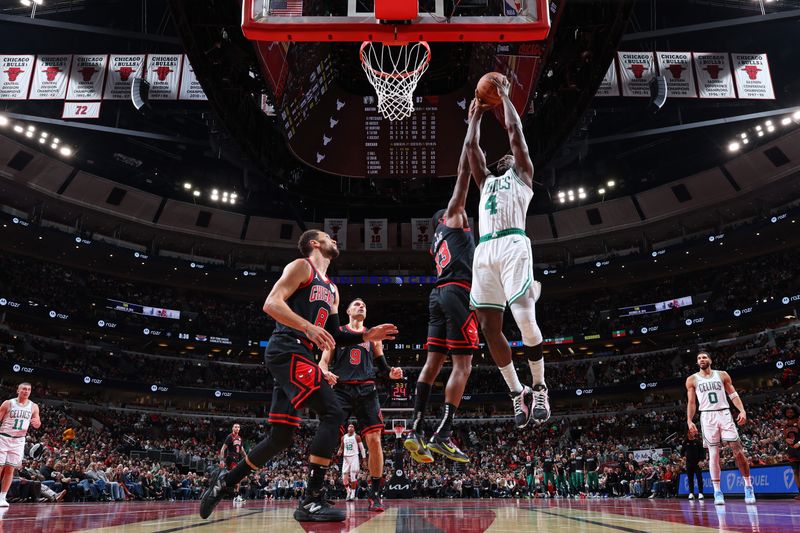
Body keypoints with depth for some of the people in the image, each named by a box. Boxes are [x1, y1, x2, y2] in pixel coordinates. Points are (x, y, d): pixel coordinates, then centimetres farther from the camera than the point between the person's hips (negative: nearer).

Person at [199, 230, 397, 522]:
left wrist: (366, 336, 10)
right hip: (287, 351, -9)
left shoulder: (332, 289, 26)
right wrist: (308, 327, -23)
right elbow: (272, 303, -12)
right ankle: (312, 500, -16)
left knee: (281, 436, 10)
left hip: (297, 355, 9)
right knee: (333, 413, -18)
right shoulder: (301, 267, 1)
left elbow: (334, 336, 25)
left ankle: (225, 480, 26)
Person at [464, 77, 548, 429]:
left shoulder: (522, 176, 22)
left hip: (513, 246, -5)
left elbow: (515, 131, 17)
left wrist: (504, 95, 27)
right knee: (489, 327, -2)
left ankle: (539, 389, 0)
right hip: (485, 251, 5)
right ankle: (517, 393, 10)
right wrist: (478, 111, 42)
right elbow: (471, 145, 33)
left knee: (525, 318, -16)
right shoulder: (486, 181, 35)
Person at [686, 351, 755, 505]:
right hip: (707, 416, -1)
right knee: (713, 454, -3)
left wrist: (742, 411, -9)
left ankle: (748, 486, 9)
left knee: (738, 450, -5)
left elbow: (733, 395, 6)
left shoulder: (722, 375, 9)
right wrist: (689, 420, -4)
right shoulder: (692, 380, 7)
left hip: (724, 414, 1)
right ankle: (717, 491, 0)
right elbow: (691, 402, 7)